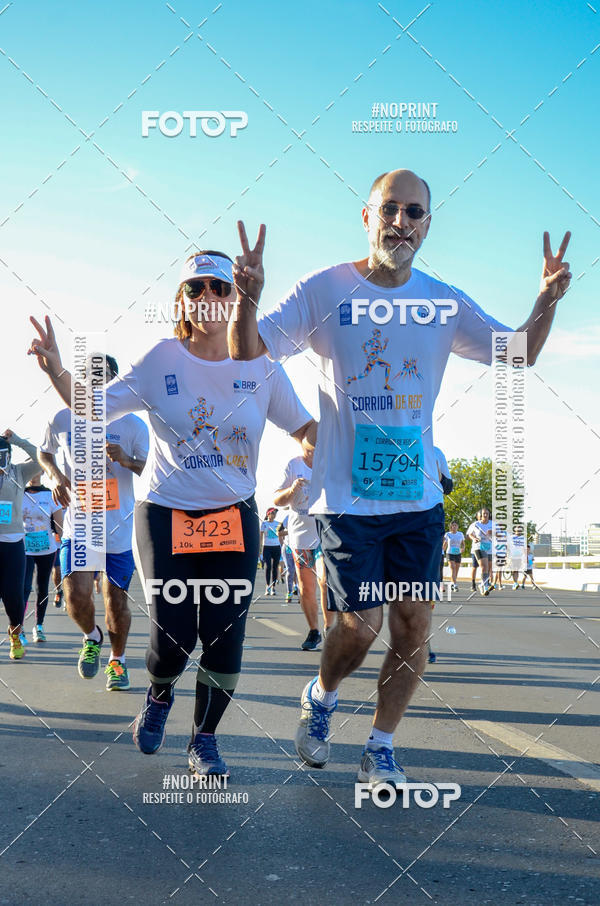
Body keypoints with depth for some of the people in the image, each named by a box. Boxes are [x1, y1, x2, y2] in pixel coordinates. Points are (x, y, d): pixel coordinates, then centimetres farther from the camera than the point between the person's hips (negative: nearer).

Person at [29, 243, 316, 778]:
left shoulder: (259, 368, -1)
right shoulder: (161, 362, -4)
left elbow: (306, 428, 8)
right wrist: (57, 373, -20)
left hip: (234, 518, 1)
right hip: (165, 514, -1)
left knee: (225, 637, -1)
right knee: (172, 636, -6)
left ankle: (205, 738, 23)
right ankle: (160, 694, 31)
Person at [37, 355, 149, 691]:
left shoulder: (133, 425, -4)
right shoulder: (62, 420, 1)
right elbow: (44, 452, 20)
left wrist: (127, 461, -21)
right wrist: (56, 475, -1)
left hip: (120, 528, -1)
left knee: (117, 600, 5)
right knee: (76, 596, -15)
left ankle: (118, 660, 31)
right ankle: (92, 637, 19)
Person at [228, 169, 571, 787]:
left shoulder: (445, 303, 4)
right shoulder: (325, 290, -6)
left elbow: (516, 355, 9)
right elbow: (247, 352, -8)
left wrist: (546, 303, -10)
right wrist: (247, 300, -29)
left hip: (419, 497, 4)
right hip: (347, 497, -4)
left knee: (414, 624, 4)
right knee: (360, 626, -5)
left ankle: (381, 748, 23)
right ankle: (320, 697, 29)